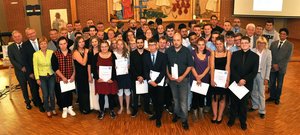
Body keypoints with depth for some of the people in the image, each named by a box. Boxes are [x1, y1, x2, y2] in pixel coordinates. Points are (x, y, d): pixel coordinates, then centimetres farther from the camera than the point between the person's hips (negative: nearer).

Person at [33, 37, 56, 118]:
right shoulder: (36, 54, -8)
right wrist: (37, 78, -3)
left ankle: (53, 109, 27)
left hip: (51, 76, 1)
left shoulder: (51, 52, -6)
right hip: (42, 77, -1)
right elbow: (35, 67, -3)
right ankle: (48, 110, 25)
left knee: (52, 94, 9)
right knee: (45, 95, 6)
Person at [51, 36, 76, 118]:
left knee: (70, 93, 12)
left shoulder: (71, 53, -2)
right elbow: (55, 68, -10)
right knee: (62, 94, 10)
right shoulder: (55, 54, -6)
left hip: (70, 78, 1)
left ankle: (70, 108, 30)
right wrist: (63, 77, -13)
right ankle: (64, 109, 27)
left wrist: (73, 75, -7)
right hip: (60, 78, -1)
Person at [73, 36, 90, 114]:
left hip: (86, 73, 6)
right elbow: (83, 63, -23)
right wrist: (86, 53, -17)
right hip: (79, 75, -6)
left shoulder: (85, 50, 6)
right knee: (82, 91, 6)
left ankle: (87, 107, 30)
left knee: (87, 91, 14)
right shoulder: (76, 52, -13)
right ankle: (83, 108, 22)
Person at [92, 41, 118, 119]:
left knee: (111, 95, 7)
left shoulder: (112, 55, -1)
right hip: (100, 80, 0)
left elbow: (115, 68, -2)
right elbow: (94, 68, 2)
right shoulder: (96, 56, 1)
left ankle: (111, 110, 25)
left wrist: (112, 78, -10)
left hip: (110, 80, 0)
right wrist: (97, 78, -8)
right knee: (101, 96, 6)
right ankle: (101, 111, 21)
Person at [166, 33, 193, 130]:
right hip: (172, 78, 3)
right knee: (175, 98, 17)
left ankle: (184, 119, 9)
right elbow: (165, 64, 6)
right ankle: (177, 113, 35)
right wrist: (168, 75, -6)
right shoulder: (168, 51, -4)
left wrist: (183, 76, -13)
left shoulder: (186, 51, -9)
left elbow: (190, 65, -5)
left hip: (183, 78, -2)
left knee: (183, 99, -2)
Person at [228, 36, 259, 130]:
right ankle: (231, 119, 28)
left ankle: (243, 122, 26)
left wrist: (244, 80, -17)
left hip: (247, 84, 0)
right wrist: (239, 80, -16)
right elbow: (232, 69, -5)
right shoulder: (235, 54, 0)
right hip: (235, 82, 1)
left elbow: (254, 72, -6)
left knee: (244, 103, 12)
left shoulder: (255, 56, -1)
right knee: (233, 102, 12)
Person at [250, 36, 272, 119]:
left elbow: (268, 66, -2)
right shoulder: (252, 51, -6)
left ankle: (262, 111, 16)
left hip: (261, 74, -1)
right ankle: (255, 106, 35)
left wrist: (266, 78, -5)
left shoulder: (268, 52, -5)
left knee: (261, 93, 5)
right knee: (253, 92, 15)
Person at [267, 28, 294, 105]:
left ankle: (277, 98, 27)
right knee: (272, 83, 9)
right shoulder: (273, 43, 5)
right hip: (272, 67, 2)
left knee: (279, 84, 11)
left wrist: (279, 65, -14)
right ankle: (272, 96, 27)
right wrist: (273, 64, -9)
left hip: (281, 68, -2)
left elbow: (288, 58, -9)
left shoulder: (290, 45, -4)